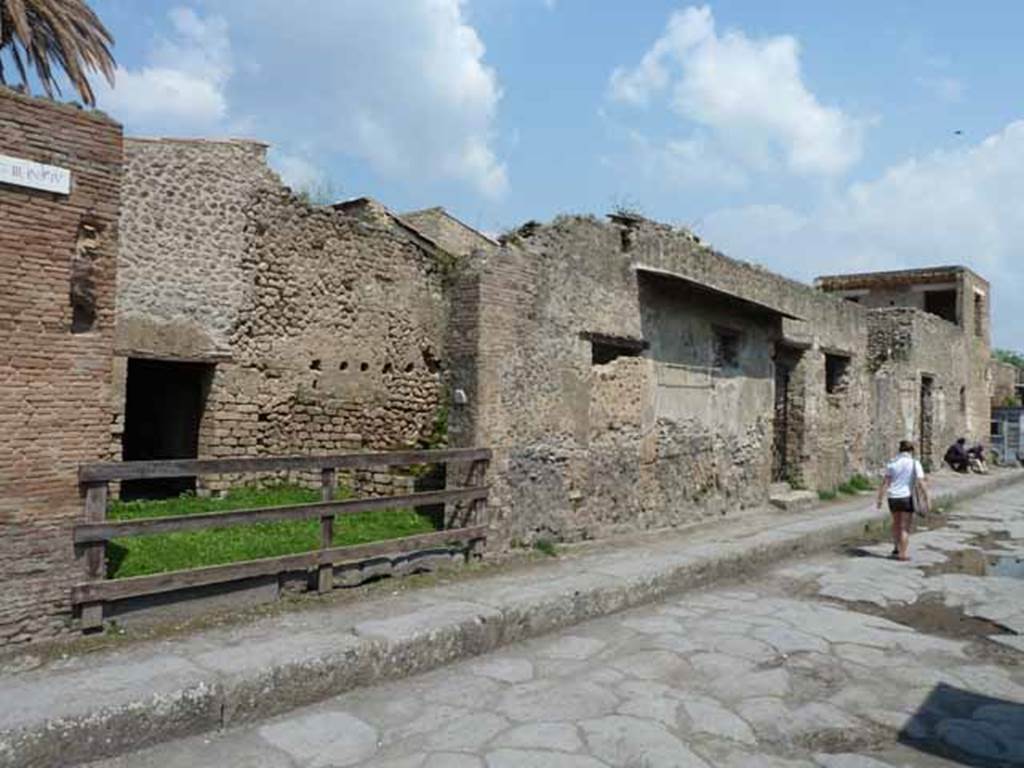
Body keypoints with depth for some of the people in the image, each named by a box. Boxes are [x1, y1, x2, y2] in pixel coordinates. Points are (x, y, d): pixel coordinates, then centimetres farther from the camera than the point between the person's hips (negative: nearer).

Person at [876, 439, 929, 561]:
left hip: (893, 497, 4)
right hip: (906, 497, -4)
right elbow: (921, 484, -13)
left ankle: (896, 548, 31)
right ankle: (902, 554, 2)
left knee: (896, 522, 24)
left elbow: (885, 483, -3)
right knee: (905, 527, 4)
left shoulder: (892, 463, 3)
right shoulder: (915, 464, -6)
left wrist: (880, 499, -2)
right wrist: (926, 500, -6)